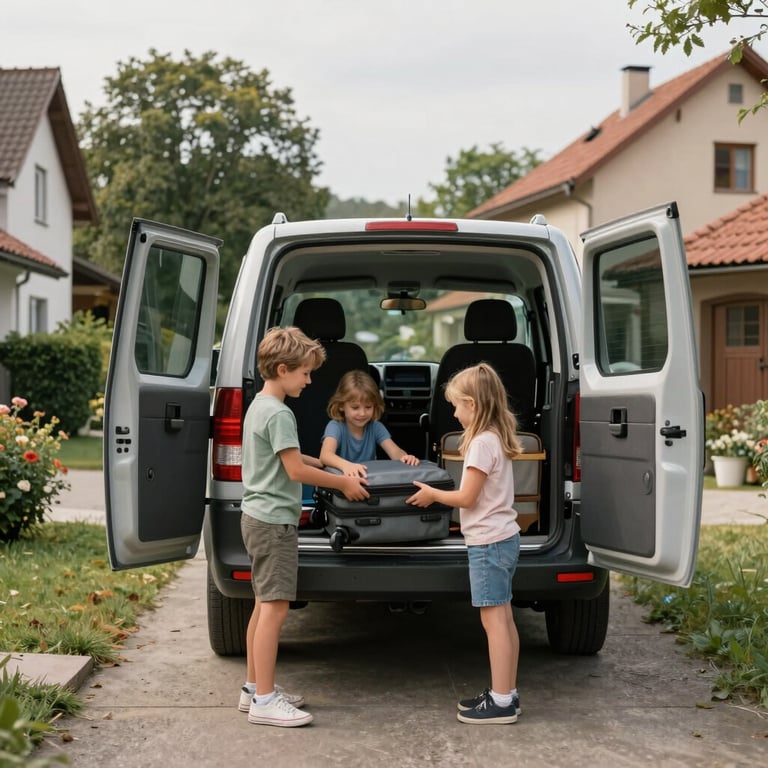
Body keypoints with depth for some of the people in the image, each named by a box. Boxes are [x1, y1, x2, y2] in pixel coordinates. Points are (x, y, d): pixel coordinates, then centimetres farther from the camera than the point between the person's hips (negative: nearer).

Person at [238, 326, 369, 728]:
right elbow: (295, 470, -17)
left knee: (264, 604, 15)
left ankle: (254, 688, 22)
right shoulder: (278, 414, -17)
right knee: (275, 607, -9)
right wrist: (343, 482, -7)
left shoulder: (259, 406, 15)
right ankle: (265, 701, -6)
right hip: (274, 519, -11)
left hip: (259, 516, 11)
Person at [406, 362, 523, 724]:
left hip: (488, 542, -10)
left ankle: (501, 702, -3)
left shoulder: (482, 442, -17)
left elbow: (467, 498, -16)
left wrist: (432, 494, -2)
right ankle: (506, 693, 20)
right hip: (503, 537, 10)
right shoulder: (498, 437, 12)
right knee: (503, 619, 13)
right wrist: (439, 494, 15)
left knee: (493, 619, -6)